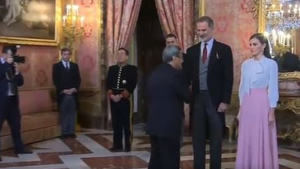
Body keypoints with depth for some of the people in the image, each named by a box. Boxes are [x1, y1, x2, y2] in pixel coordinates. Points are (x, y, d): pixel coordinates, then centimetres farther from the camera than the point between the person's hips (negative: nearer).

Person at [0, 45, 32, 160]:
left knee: (16, 124, 13)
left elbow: (20, 83, 9)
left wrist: (17, 72, -7)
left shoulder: (12, 66, 11)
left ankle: (19, 147, 23)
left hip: (12, 99, 6)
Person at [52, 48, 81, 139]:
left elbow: (78, 79, 8)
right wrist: (63, 90, -12)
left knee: (72, 113, 4)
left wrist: (74, 89, -8)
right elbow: (55, 80, -3)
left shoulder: (74, 66, 14)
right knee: (63, 114, 0)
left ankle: (71, 132, 9)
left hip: (73, 93, 3)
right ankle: (64, 132, 4)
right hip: (62, 94, -3)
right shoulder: (56, 66, 5)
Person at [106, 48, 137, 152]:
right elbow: (108, 83, 8)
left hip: (125, 99, -4)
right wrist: (111, 95, -8)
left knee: (126, 123, -1)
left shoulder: (132, 69, 1)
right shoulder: (112, 68, 16)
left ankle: (128, 145, 6)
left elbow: (132, 85, -9)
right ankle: (117, 145, 13)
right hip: (113, 99, 4)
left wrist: (121, 96, -14)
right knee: (116, 123, 6)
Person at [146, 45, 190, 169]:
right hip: (169, 125, -8)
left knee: (156, 158, 15)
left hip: (154, 123, 8)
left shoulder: (154, 74, 11)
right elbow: (187, 96, -7)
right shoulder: (175, 74, -14)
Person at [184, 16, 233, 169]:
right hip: (197, 98, 3)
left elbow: (228, 78, -4)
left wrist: (225, 101, -10)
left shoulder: (224, 49, -2)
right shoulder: (192, 51, 9)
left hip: (215, 99, -3)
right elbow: (187, 76, 8)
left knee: (216, 138, 7)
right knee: (198, 138, 8)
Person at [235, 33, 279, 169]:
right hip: (247, 105, 5)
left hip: (262, 104, -5)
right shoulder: (246, 64, 9)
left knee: (262, 141, 1)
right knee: (247, 140, 8)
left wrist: (271, 112, -9)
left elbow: (273, 89, -6)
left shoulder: (271, 64, -5)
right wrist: (240, 109, 11)